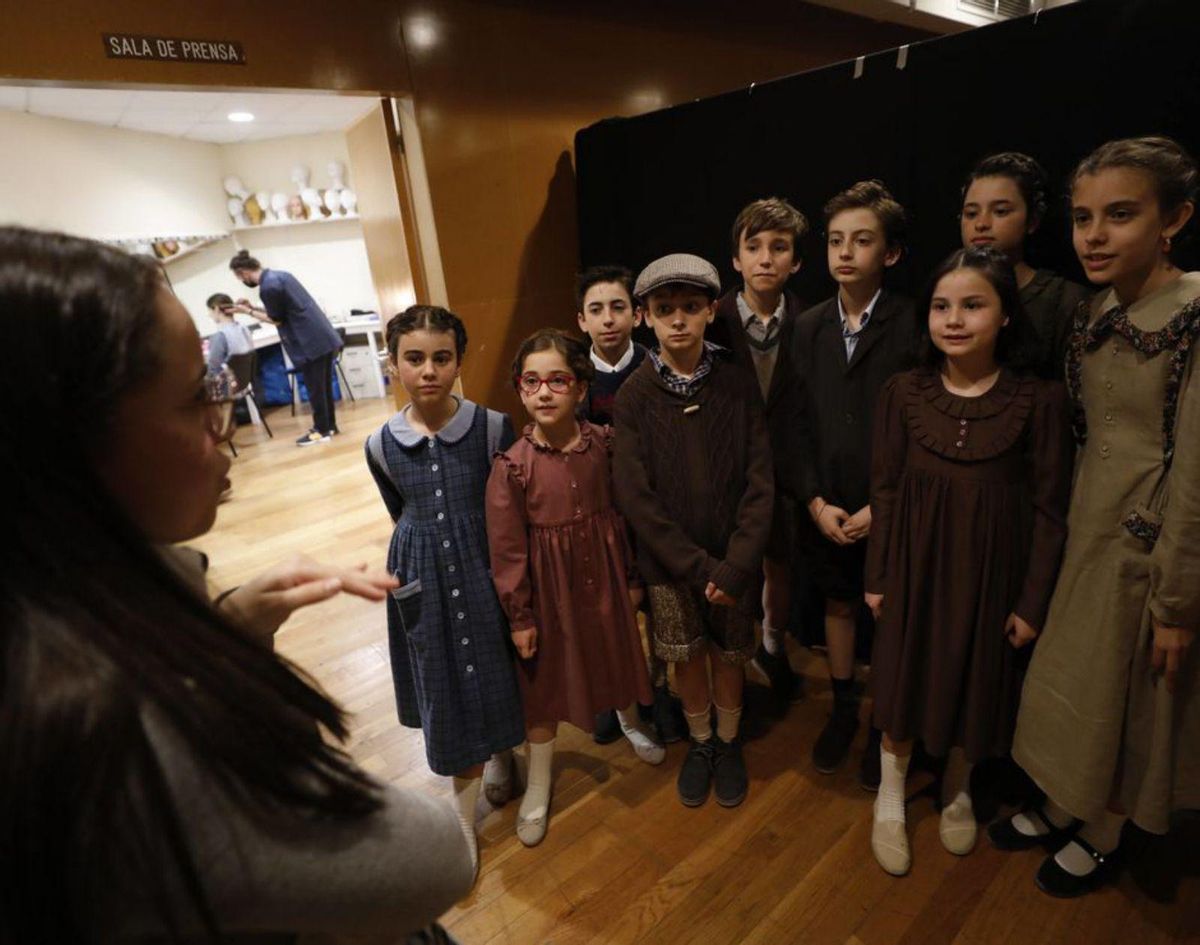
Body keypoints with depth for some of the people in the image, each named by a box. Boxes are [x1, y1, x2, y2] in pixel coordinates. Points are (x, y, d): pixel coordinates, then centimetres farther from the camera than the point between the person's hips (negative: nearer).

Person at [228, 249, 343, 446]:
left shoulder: (268, 287, -15)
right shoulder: (279, 275, 14)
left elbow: (276, 319, -5)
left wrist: (248, 312, 4)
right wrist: (253, 307, 19)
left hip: (310, 342, -9)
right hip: (324, 337, 9)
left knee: (315, 388, 0)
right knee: (324, 385, 14)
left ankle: (321, 431, 8)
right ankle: (330, 425, 22)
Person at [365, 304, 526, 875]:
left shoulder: (493, 428, -13)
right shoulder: (381, 446, -7)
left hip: (487, 571, -1)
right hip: (424, 581, 1)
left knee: (497, 674, 15)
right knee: (447, 691, 11)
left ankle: (502, 757, 48)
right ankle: (464, 817, 32)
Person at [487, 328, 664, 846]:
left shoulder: (603, 443, -9)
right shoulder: (512, 466, -18)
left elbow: (621, 513, 1)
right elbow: (507, 550, -12)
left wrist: (632, 578, 8)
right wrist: (519, 616, -8)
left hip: (602, 576, 3)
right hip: (548, 586, -3)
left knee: (617, 656, 23)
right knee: (544, 683, 13)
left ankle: (631, 723, 57)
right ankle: (538, 788, 35)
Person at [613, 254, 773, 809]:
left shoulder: (738, 386, -8)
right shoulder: (634, 395, -9)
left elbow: (759, 484, -8)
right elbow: (634, 496, -12)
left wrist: (735, 567, -16)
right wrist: (698, 567, -15)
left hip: (734, 560, 0)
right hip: (668, 563, 0)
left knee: (729, 656, 15)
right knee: (687, 657, 15)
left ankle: (728, 742, 41)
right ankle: (700, 742, 41)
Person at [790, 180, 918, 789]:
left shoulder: (912, 326, -10)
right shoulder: (809, 327, 2)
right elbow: (799, 423, 2)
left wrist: (882, 506, -14)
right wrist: (816, 500, -6)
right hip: (827, 506, 4)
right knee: (838, 604, 18)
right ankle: (843, 709, 38)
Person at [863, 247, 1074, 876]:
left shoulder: (1039, 400, -10)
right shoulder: (903, 392, -7)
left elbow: (1049, 510, -5)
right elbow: (885, 490, -3)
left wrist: (1032, 602, -4)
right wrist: (878, 578, -1)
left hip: (991, 573, 0)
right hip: (916, 566, 1)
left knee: (977, 684, 16)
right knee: (903, 682, 12)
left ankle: (956, 790, 45)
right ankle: (891, 798, 36)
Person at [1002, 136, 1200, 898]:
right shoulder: (1099, 318, 2)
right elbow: (1089, 442, 7)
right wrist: (1072, 531, 10)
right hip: (1089, 533, 6)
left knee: (1127, 698, 13)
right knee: (1072, 683, 20)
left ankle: (1102, 840, 37)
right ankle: (1062, 809, 42)